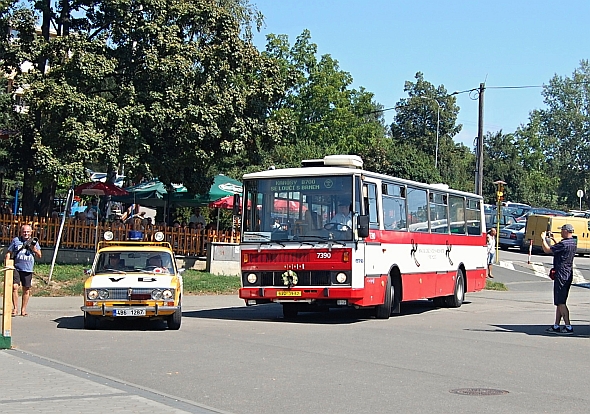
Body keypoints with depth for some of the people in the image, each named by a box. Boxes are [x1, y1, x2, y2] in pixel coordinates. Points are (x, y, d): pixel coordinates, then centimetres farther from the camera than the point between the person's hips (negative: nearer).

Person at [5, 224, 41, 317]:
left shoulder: (34, 242, 12)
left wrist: (34, 249, -7)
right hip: (16, 268, -2)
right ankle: (15, 308, -7)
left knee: (26, 290, 5)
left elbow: (39, 255, 11)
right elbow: (9, 253, 9)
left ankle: (23, 310, 15)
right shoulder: (16, 240, 7)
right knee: (14, 287, -15)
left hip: (28, 270, 2)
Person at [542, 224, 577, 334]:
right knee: (559, 302, 13)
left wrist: (544, 238, -4)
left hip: (561, 275, -10)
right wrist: (553, 239, 29)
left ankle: (568, 327, -7)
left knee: (560, 302, -6)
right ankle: (556, 326, 17)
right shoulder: (572, 243, 11)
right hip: (568, 274, 10)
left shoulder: (564, 244, -19)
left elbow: (547, 250, -18)